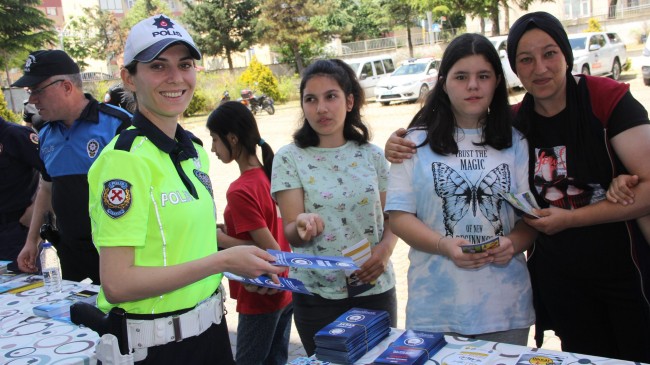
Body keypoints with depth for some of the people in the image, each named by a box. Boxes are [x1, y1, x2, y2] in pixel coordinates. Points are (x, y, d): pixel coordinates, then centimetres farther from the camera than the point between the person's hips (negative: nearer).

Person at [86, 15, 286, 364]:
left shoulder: (194, 151, 5)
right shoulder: (125, 157, -20)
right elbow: (117, 284, -23)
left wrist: (243, 258, 1)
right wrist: (223, 260, -21)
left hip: (210, 327, 8)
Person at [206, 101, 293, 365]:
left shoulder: (240, 191, -23)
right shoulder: (271, 173, 1)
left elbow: (270, 251, -23)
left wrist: (219, 238, -16)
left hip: (260, 299, -8)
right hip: (285, 291, 8)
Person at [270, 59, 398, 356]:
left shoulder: (371, 154, 1)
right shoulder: (289, 158, -6)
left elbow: (391, 217, 7)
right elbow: (290, 232, -10)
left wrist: (385, 248, -13)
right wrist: (303, 226, -32)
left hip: (375, 287, 2)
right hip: (318, 293, -2)